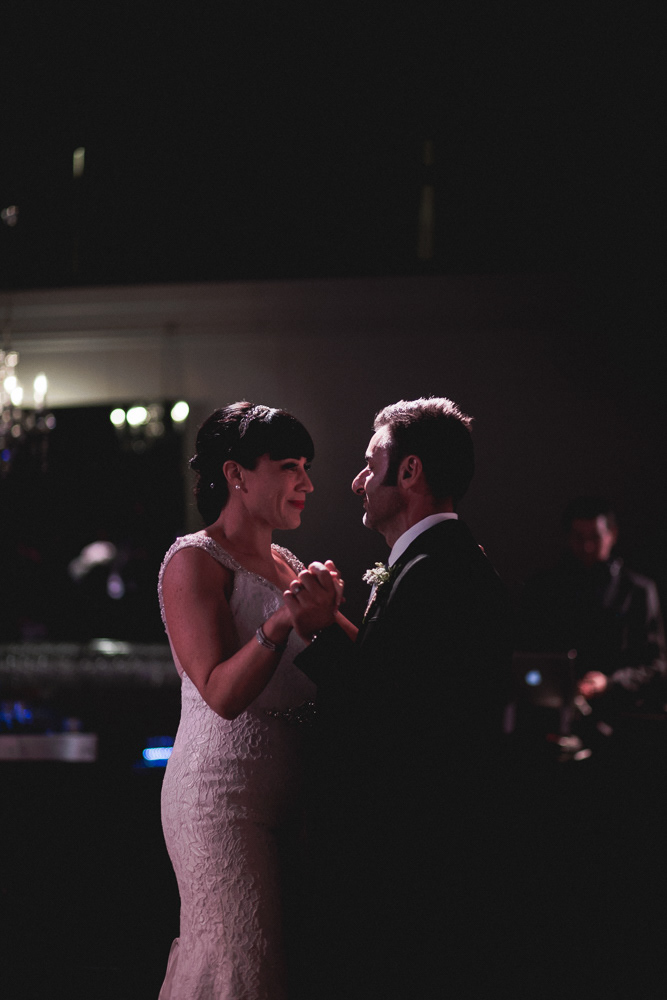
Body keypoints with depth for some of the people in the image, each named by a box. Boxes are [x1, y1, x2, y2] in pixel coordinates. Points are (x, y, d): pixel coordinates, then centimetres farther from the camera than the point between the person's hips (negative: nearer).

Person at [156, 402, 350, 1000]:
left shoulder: (288, 565, 16)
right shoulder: (195, 560, -8)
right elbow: (223, 693, -19)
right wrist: (282, 622, -31)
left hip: (285, 791, 8)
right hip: (224, 791, -8)